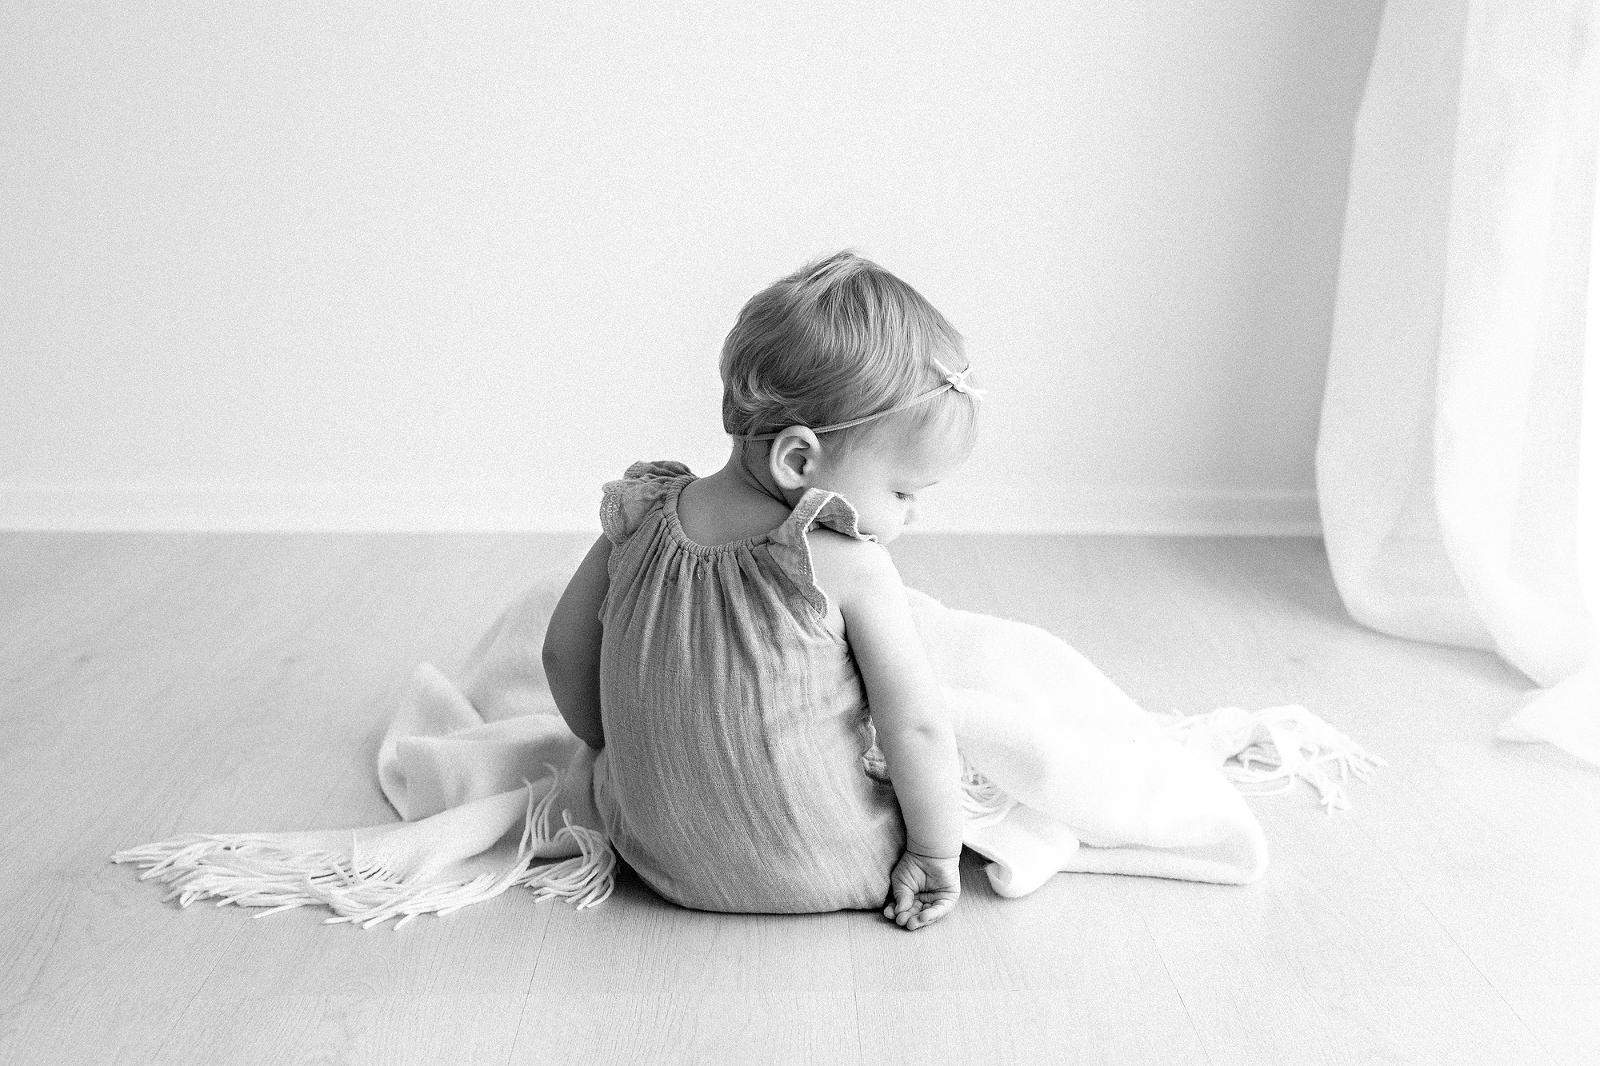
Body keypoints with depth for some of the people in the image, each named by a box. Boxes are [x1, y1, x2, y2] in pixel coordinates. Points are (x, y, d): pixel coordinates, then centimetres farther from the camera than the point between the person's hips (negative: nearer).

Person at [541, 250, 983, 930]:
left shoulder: (639, 524, -7)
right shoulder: (849, 565, -21)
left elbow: (564, 652, 6)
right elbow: (915, 730, -17)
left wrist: (611, 745, 23)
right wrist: (937, 855, -2)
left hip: (662, 862, 5)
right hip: (823, 875, -4)